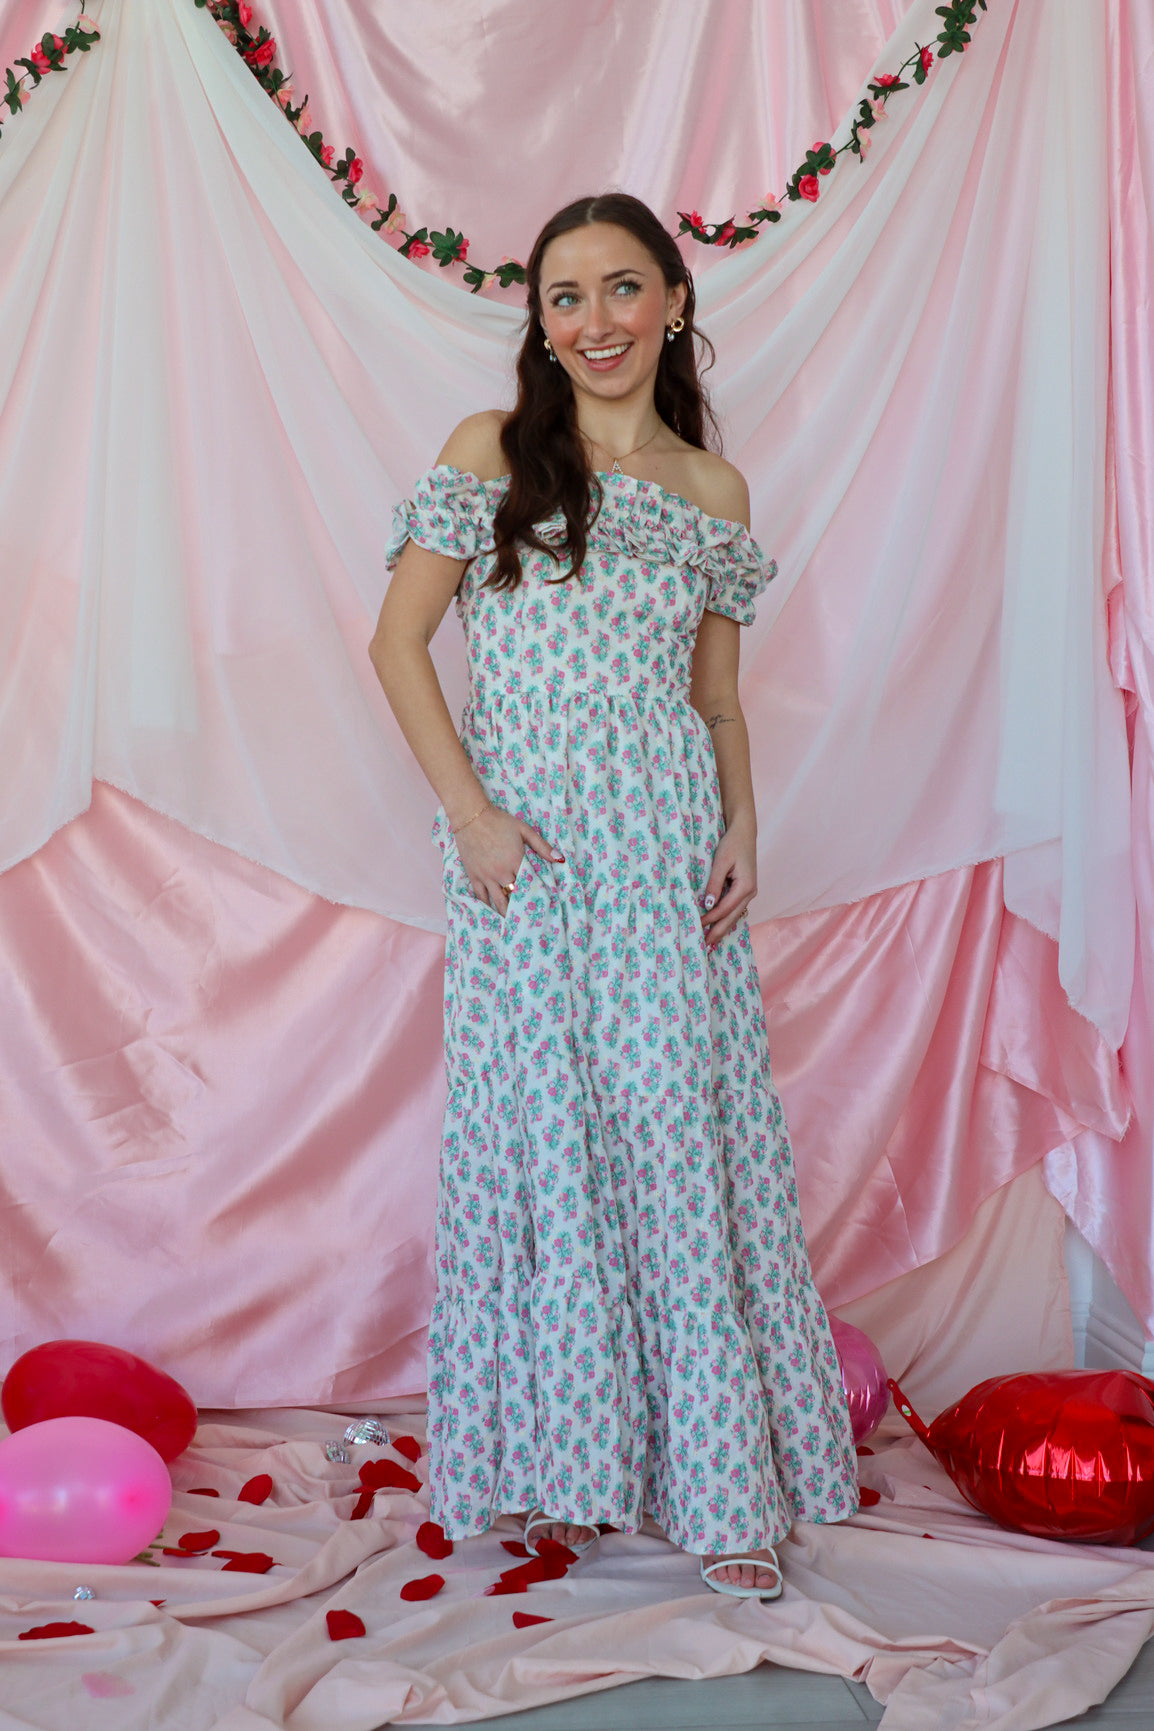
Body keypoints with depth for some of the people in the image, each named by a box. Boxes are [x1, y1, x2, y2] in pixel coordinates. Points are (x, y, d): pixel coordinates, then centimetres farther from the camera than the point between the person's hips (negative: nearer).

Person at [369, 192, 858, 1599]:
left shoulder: (713, 492, 13)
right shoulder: (492, 452, 4)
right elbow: (399, 642, 0)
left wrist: (742, 827, 0)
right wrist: (468, 812, -10)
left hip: (668, 845, 2)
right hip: (525, 842, -2)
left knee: (684, 1131, 0)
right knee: (543, 1126, 1)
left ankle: (720, 1486, 9)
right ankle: (560, 1463, 17)